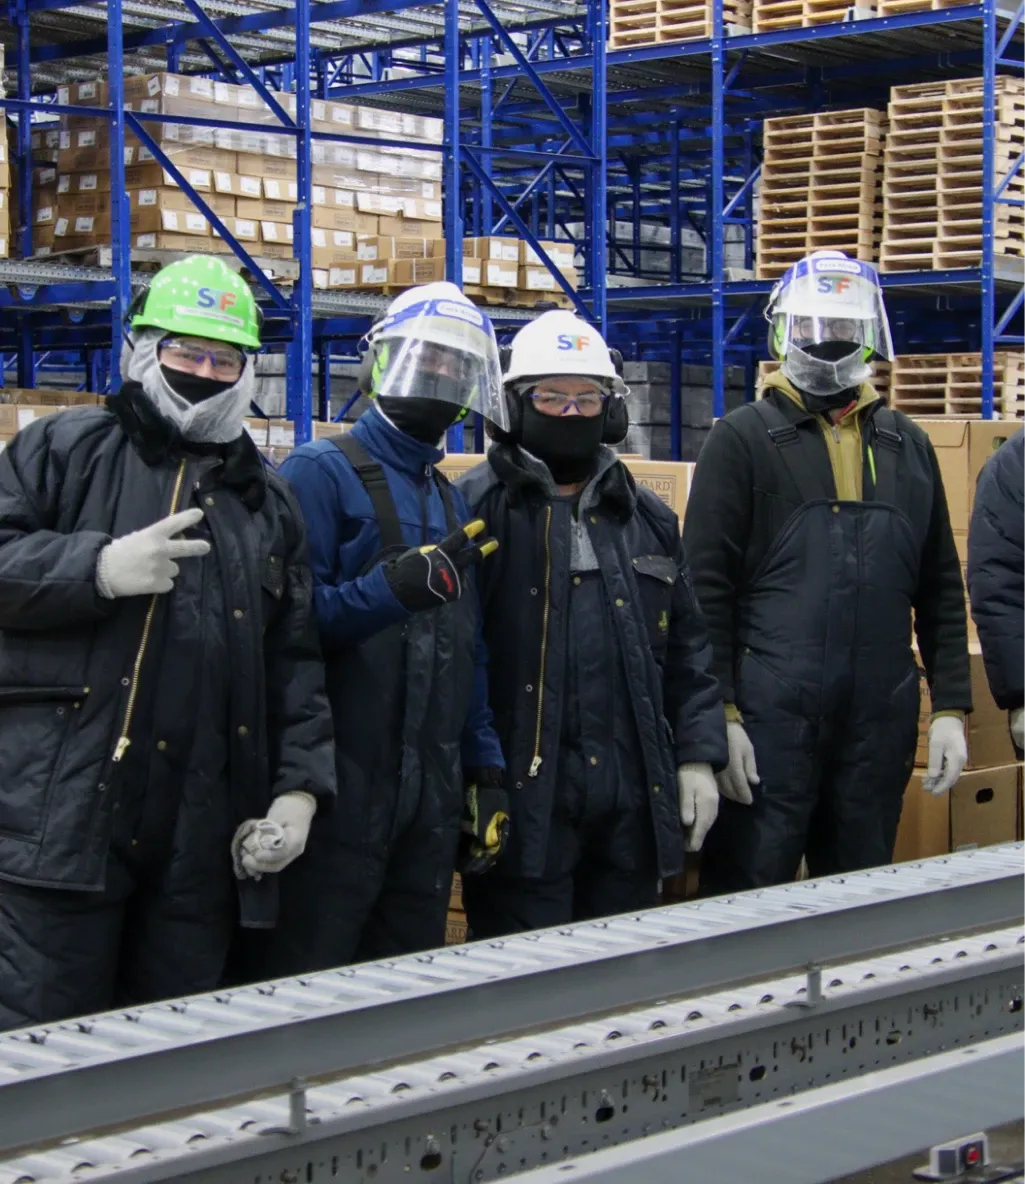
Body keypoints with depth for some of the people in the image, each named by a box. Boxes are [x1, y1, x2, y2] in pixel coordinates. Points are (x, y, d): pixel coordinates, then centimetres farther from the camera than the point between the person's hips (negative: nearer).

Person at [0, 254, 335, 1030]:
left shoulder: (266, 501, 19)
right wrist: (100, 568, -15)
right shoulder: (66, 449, 7)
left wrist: (298, 789, 5)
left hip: (204, 839, 4)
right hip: (63, 812, -4)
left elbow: (296, 665, 17)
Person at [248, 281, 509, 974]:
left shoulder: (453, 503, 17)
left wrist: (485, 771, 13)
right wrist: (393, 589, -27)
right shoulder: (323, 474, -5)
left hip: (433, 798, 7)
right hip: (342, 791, -7)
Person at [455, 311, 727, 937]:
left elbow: (688, 651, 18)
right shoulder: (479, 508, -5)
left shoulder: (648, 518, 15)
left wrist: (699, 756, 9)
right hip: (523, 797, -5)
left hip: (634, 798, 5)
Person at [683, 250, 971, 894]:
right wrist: (717, 714, -11)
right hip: (771, 718, -4)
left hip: (881, 721, 4)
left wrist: (952, 705, 8)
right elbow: (708, 588, -4)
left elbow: (941, 590, 15)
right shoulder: (744, 438, 0)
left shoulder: (908, 445, 13)